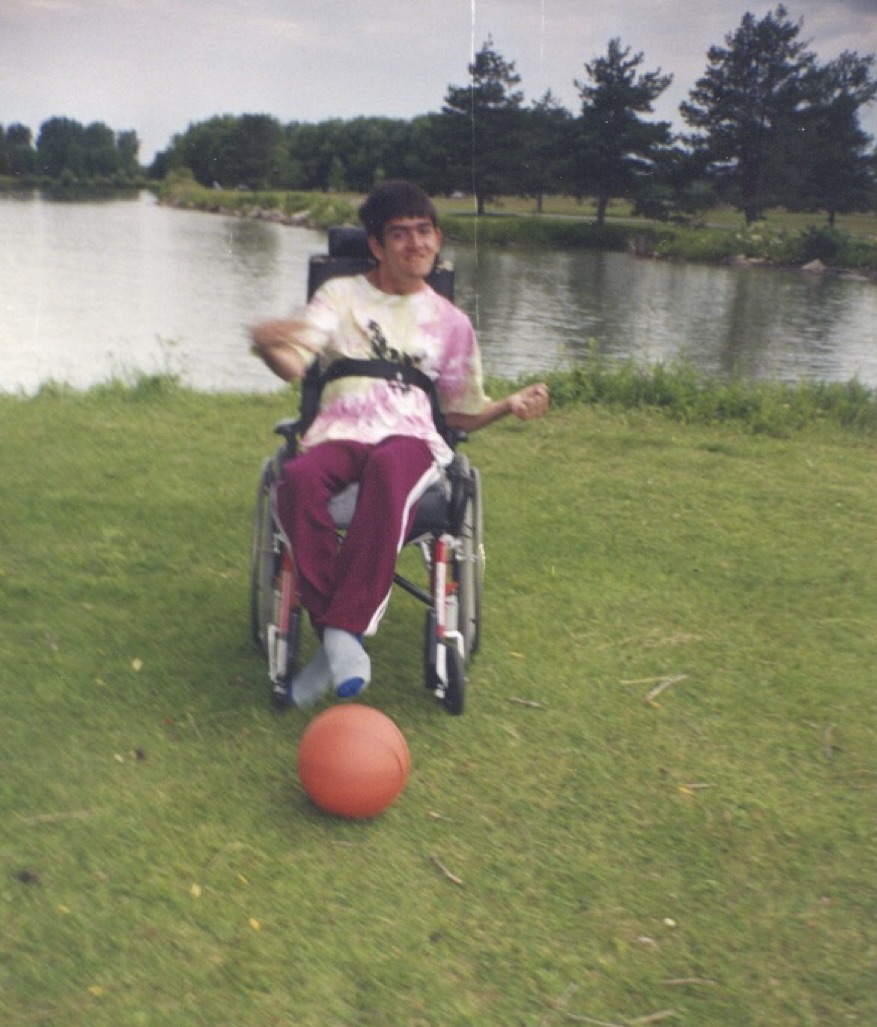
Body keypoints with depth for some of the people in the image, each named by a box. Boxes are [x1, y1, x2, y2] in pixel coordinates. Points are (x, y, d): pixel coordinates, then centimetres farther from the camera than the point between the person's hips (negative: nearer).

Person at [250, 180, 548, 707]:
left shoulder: (450, 323, 20)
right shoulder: (341, 295, 16)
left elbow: (462, 413, 23)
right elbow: (294, 365, 0)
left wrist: (509, 405, 2)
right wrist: (267, 344, -24)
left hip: (411, 437, 0)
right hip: (339, 432, 0)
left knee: (388, 468, -40)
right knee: (298, 478, -38)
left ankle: (343, 629, -40)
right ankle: (340, 634, -33)